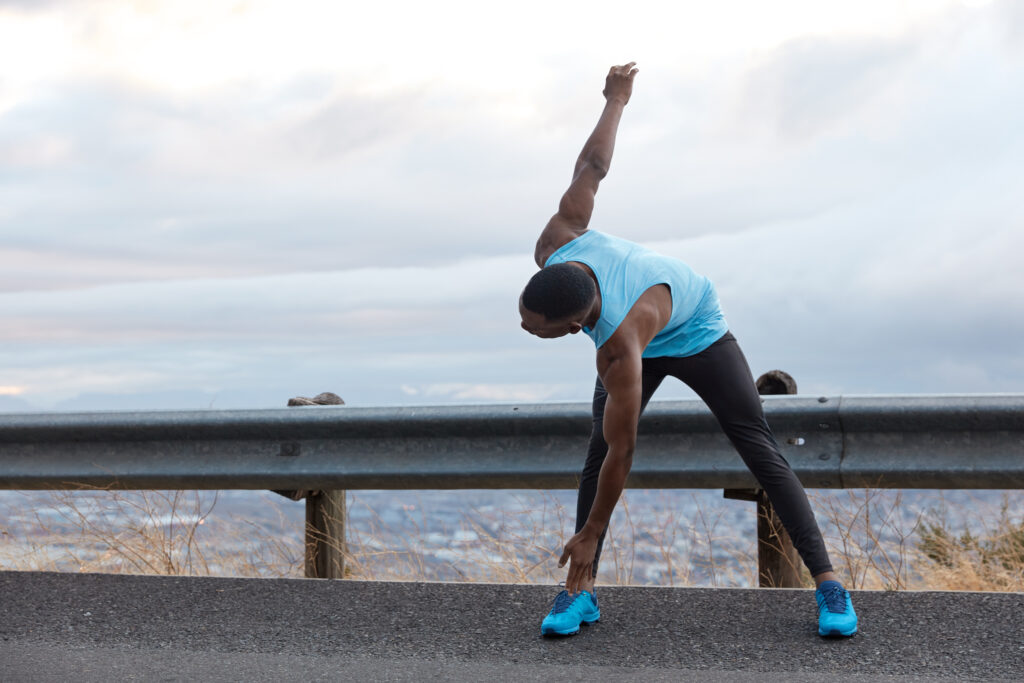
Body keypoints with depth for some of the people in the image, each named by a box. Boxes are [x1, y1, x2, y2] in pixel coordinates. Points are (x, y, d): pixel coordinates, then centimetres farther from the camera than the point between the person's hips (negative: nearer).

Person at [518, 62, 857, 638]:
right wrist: (616, 100, -2)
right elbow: (592, 167, -20)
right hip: (641, 339, 6)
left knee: (760, 448, -9)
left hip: (695, 331, -6)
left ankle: (827, 581, -7)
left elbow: (625, 453, -38)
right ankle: (581, 592, -8)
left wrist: (589, 535, -30)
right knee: (597, 452, -8)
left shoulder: (618, 348, -47)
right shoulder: (557, 246, -34)